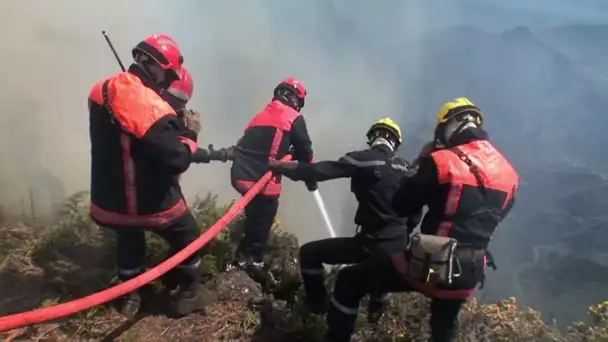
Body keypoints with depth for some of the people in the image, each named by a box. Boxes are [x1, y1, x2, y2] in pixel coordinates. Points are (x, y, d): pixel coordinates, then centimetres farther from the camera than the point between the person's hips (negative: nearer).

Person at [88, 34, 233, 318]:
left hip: (109, 199, 7)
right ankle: (188, 294, 33)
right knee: (186, 239, 19)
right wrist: (189, 133, -7)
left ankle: (130, 297, 46)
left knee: (129, 241, 32)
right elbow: (179, 158, -26)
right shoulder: (153, 108, -28)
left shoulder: (101, 91, -3)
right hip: (150, 202, -7)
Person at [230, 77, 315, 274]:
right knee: (261, 225, 7)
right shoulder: (294, 118, 1)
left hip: (242, 175, 7)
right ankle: (252, 262, 16)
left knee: (254, 221, 24)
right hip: (262, 180, -7)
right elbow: (304, 151, 3)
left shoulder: (262, 115, 21)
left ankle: (243, 257, 35)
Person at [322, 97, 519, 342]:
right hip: (466, 277, 6)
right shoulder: (508, 172, 5)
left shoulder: (441, 161, -13)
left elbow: (400, 206, -5)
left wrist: (421, 162, 4)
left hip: (426, 266, -6)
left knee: (349, 282, 9)